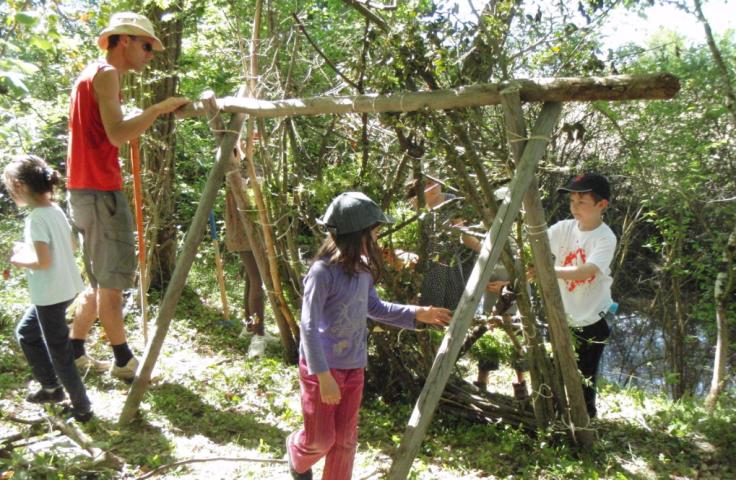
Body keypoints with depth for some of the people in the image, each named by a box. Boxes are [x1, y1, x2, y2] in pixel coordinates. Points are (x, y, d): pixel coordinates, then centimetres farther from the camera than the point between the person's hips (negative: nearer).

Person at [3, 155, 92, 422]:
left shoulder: (36, 218, -21)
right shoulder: (56, 210, 5)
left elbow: (43, 261, -25)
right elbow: (71, 246, 14)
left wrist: (19, 260, -6)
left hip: (50, 294, -9)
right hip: (65, 287, 9)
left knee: (59, 353, 4)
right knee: (25, 332, 26)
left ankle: (82, 408, 16)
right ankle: (51, 387, 33)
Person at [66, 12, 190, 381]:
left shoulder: (93, 73, 20)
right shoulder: (105, 73, -9)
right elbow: (117, 135, -22)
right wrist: (158, 109, -16)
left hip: (89, 190, 10)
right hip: (100, 191, -10)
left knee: (101, 279, 16)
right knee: (112, 279, -3)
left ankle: (73, 351, 24)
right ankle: (124, 361, 7)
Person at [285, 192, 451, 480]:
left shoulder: (362, 267, 0)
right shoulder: (323, 272, -22)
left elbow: (374, 308, 14)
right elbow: (309, 328, -21)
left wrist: (417, 314, 7)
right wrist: (324, 375, -24)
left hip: (354, 367, 6)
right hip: (321, 366, -6)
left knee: (346, 439, 12)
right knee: (321, 438, 7)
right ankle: (297, 455, 41)